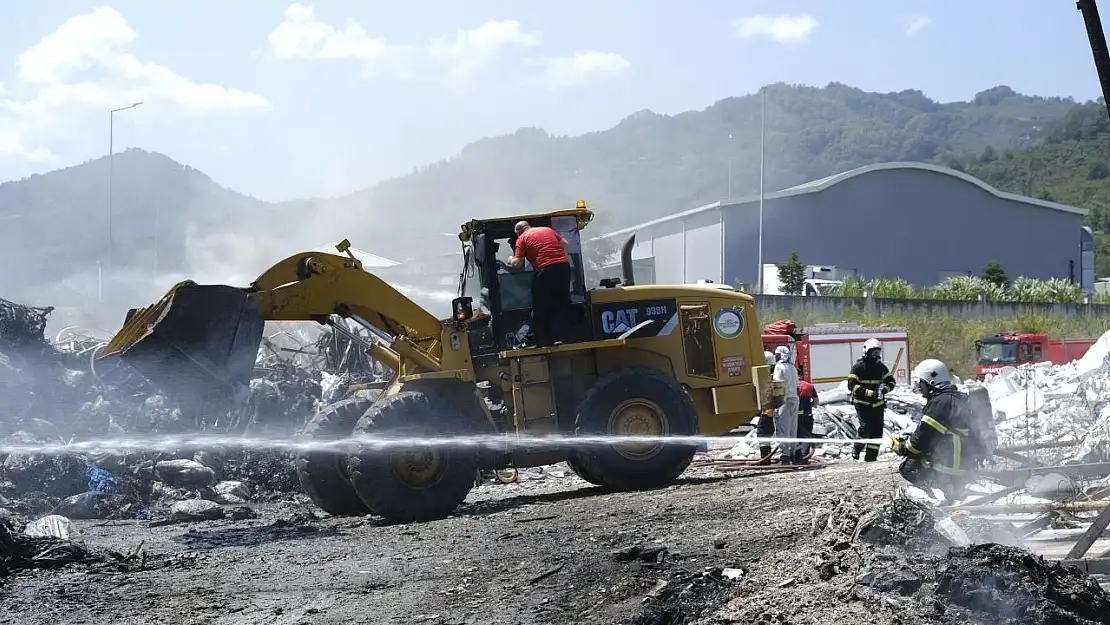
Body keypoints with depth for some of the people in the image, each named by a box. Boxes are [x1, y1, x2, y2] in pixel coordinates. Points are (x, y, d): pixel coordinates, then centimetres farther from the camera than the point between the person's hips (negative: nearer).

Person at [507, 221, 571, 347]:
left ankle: (542, 341, 10)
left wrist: (511, 260, 21)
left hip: (545, 269, -4)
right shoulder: (547, 230, 20)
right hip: (563, 265, 4)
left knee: (541, 307, 8)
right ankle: (558, 337, 7)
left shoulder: (522, 238, 5)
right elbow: (564, 244, 22)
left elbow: (517, 264, 0)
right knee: (561, 303, 13)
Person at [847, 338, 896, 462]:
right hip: (862, 403, -5)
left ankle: (871, 456, 9)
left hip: (878, 404, 5)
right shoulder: (858, 367, -7)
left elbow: (891, 381, 9)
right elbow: (852, 385, -14)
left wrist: (885, 388, -15)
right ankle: (856, 449, 1)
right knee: (866, 426, -20)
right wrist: (869, 393, -24)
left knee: (877, 430, 1)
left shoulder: (881, 367, 9)